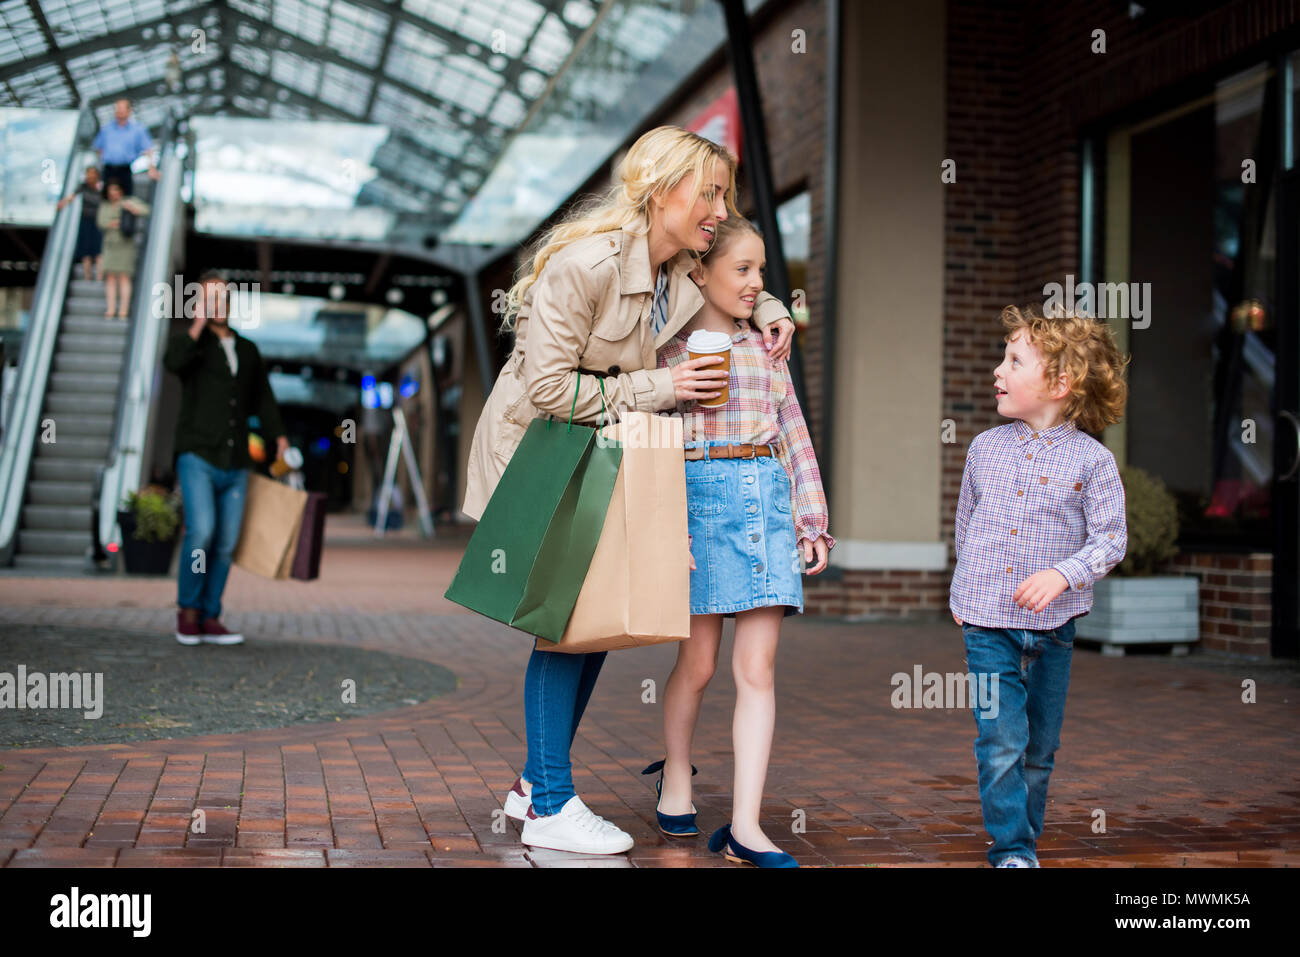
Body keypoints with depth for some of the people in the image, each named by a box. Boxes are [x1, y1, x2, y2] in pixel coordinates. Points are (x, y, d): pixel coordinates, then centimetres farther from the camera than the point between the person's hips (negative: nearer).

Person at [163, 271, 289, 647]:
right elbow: (174, 360, -21)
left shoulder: (248, 351, 17)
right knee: (201, 533, -19)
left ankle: (210, 619, 10)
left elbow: (263, 399, 22)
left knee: (225, 544, 2)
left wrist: (280, 438, 9)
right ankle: (188, 609, -2)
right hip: (197, 458, -4)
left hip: (235, 467, 5)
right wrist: (199, 323, -14)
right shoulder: (189, 339, 4)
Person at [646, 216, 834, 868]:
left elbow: (795, 435, 17)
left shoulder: (765, 348, 16)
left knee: (758, 668, -1)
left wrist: (813, 519, 11)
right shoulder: (668, 348, 2)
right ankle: (676, 777, 30)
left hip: (768, 498, 4)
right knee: (698, 663, 3)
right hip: (700, 495, -4)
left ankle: (744, 827, 1)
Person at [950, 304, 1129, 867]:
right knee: (1001, 742, -7)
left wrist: (1061, 575, -23)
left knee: (1040, 747, 11)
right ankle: (1012, 850, 2)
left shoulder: (1092, 460, -5)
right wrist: (966, 589, 17)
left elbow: (1111, 539, -8)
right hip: (986, 623, 1)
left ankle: (1025, 838, 28)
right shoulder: (985, 447, 5)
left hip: (1052, 629, -1)